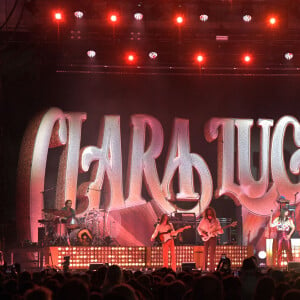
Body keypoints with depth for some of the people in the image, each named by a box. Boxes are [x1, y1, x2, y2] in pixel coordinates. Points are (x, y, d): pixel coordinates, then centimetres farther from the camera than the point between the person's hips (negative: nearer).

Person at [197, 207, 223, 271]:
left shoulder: (216, 221, 7)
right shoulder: (203, 220, 5)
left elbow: (219, 229, 9)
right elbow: (199, 228, 8)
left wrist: (220, 231, -13)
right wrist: (202, 234, -6)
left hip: (213, 237, 0)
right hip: (205, 238, 0)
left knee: (212, 254, -4)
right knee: (205, 253, -4)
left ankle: (211, 268, -3)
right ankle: (205, 268, 0)